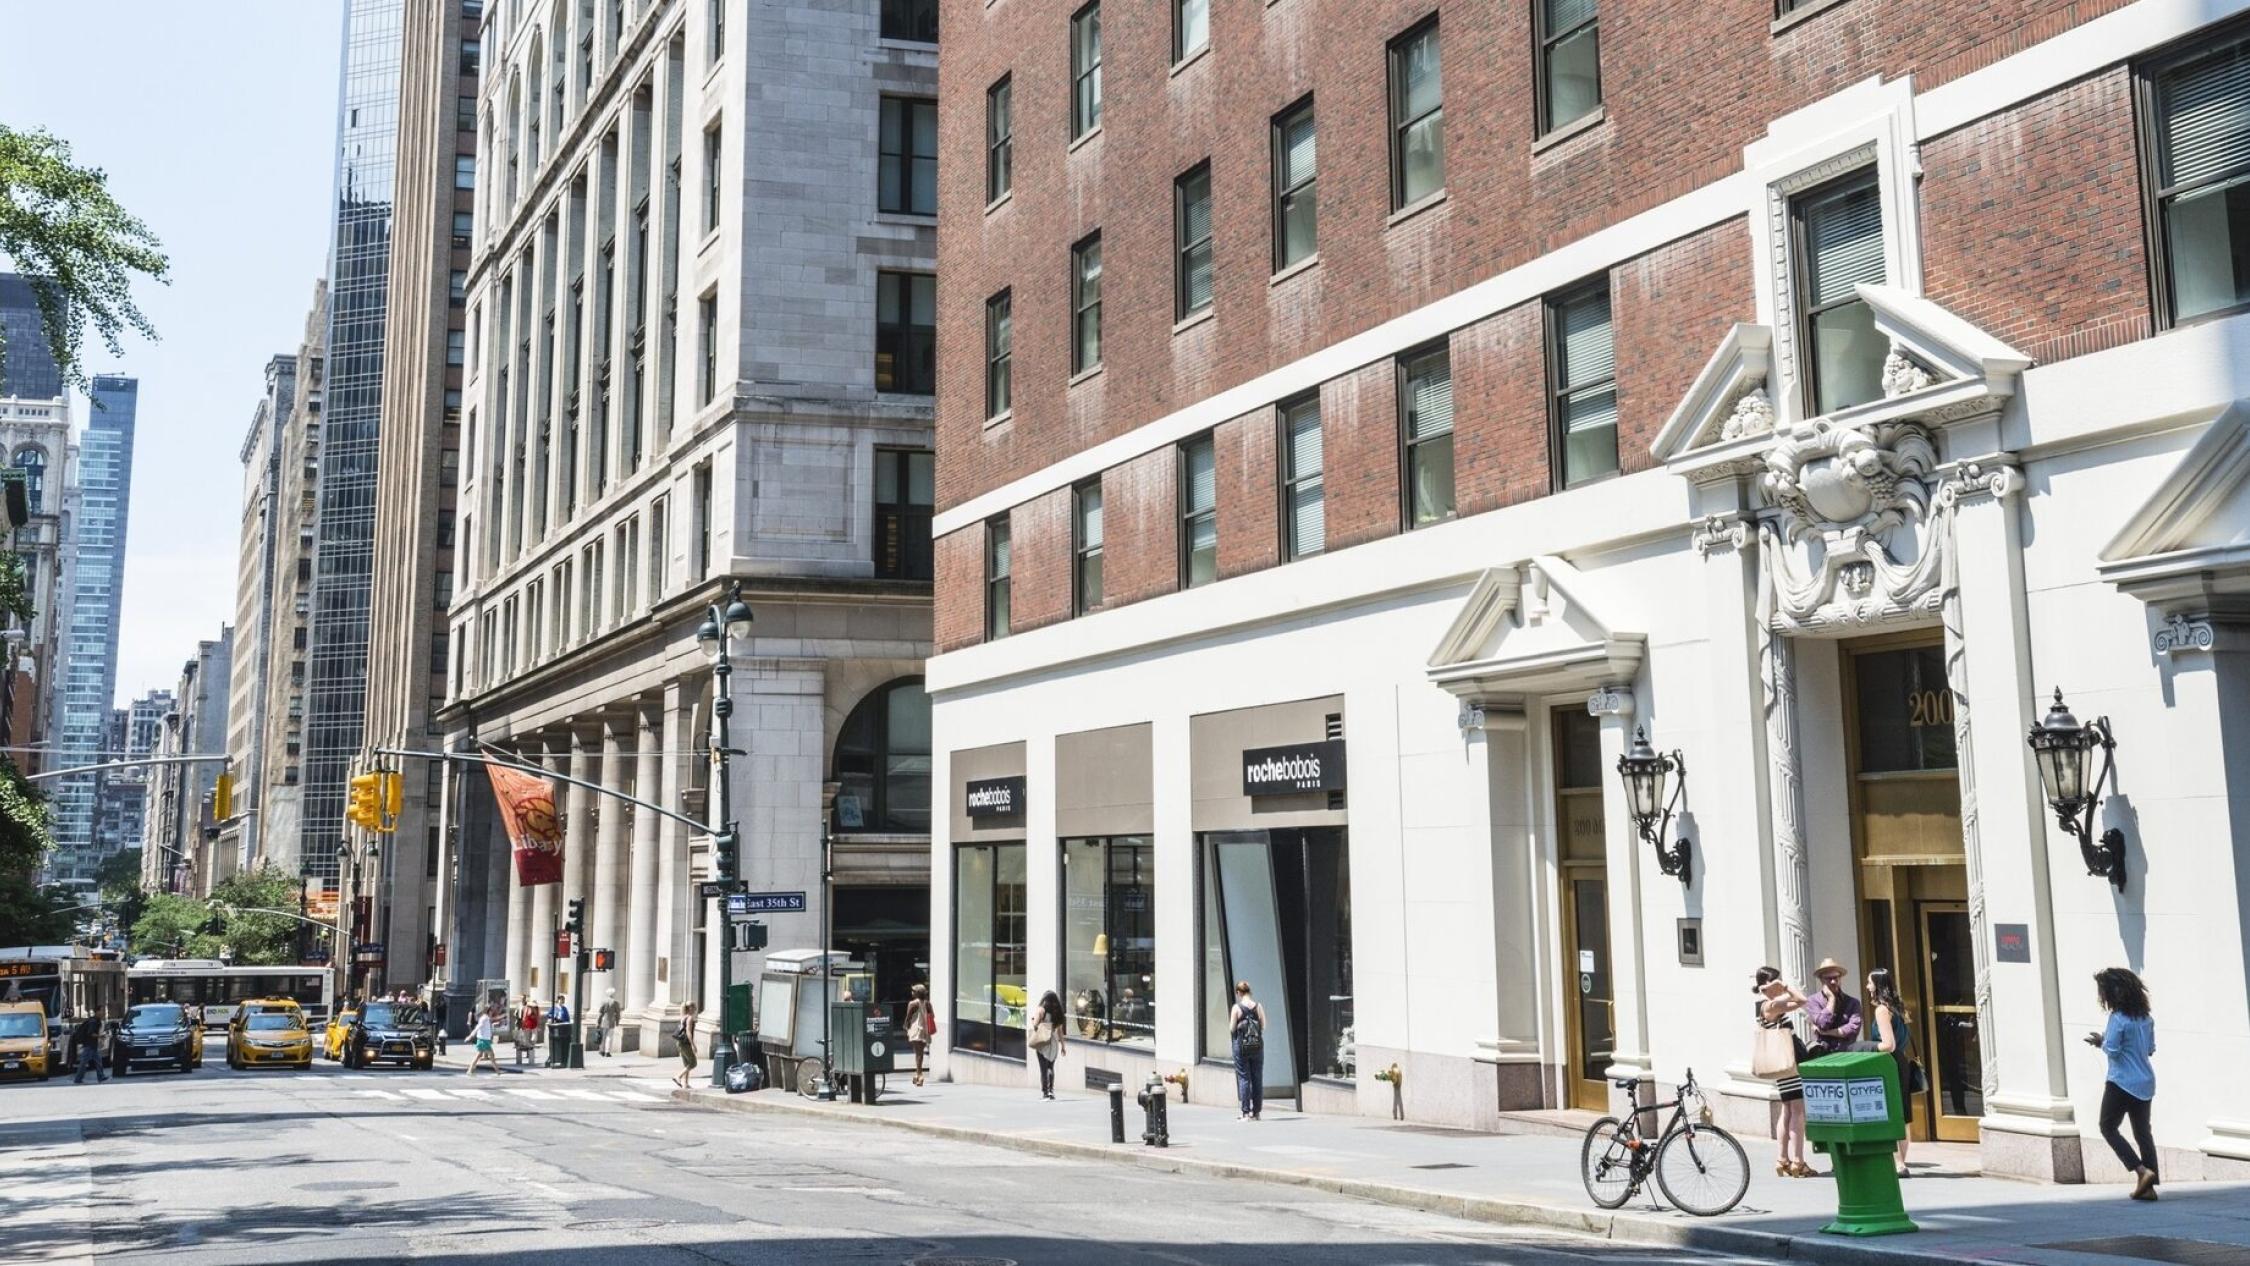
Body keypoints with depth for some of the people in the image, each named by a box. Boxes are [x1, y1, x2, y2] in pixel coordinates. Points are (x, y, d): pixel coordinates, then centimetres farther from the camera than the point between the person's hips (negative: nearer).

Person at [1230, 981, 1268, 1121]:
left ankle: (1246, 1113, -2)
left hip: (1241, 1046, -3)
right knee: (1257, 1078, 10)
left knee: (1243, 1078, 1)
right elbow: (1264, 1026, 3)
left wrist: (1230, 1021, 11)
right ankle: (1257, 1111, 14)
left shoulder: (1237, 1008, -9)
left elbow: (1232, 1029, -8)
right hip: (1257, 1046, 3)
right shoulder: (1259, 1006, 0)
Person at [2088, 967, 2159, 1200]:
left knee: (2108, 1127, 7)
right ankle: (2149, 1186, 10)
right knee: (2143, 1132, 12)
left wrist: (2101, 1042, 2)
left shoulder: (2118, 1018, -17)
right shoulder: (2146, 1018, 7)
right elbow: (2151, 1048, 15)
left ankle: (2141, 1171, -7)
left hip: (2122, 1083, -7)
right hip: (2145, 1084, 7)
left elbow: (2112, 1050, -20)